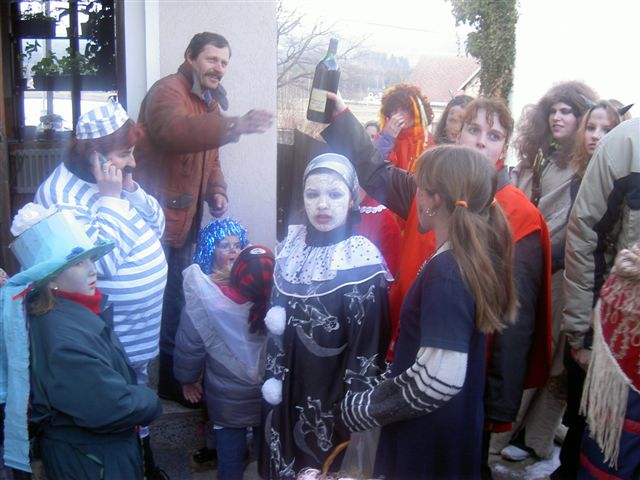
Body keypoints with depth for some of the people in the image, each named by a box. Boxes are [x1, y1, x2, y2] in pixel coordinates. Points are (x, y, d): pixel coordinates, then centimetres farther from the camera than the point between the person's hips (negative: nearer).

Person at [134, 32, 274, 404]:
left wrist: (217, 191, 2)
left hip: (185, 222, 9)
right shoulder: (168, 91, -14)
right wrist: (234, 126, -50)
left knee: (177, 301, 18)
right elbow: (174, 129, -38)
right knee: (158, 302, -3)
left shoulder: (212, 104, 15)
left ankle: (175, 378, 34)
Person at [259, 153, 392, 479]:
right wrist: (272, 376, 5)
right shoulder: (292, 245, 0)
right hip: (287, 387, 5)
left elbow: (368, 344, -15)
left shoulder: (362, 259, -16)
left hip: (331, 394, -5)